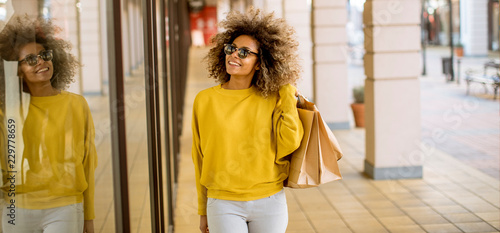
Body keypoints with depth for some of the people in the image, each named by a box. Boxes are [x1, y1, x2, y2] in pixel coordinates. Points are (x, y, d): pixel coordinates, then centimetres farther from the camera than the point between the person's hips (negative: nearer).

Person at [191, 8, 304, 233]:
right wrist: (203, 210, 13)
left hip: (269, 204, 1)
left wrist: (288, 91, -8)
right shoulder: (205, 101, -1)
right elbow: (200, 160, 7)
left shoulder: (271, 99, 0)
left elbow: (289, 144, -14)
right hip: (224, 205, -1)